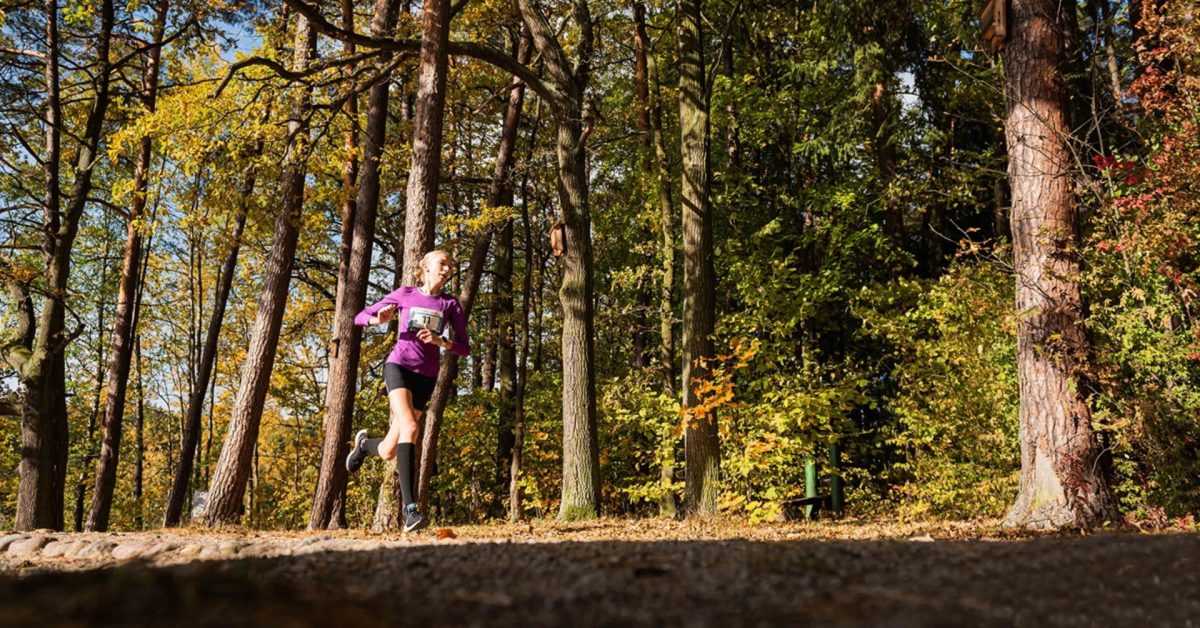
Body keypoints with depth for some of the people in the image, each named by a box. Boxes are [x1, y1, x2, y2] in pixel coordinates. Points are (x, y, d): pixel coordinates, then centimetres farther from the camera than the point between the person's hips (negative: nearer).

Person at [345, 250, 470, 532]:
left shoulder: (450, 304, 8)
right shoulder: (405, 294, 6)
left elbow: (464, 348, 6)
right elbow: (360, 317, 10)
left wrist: (440, 341, -13)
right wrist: (379, 319, -12)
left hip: (426, 376, 2)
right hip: (398, 366, -2)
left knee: (388, 452, 0)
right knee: (409, 427, -28)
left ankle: (365, 443, 37)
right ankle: (409, 507, -27)